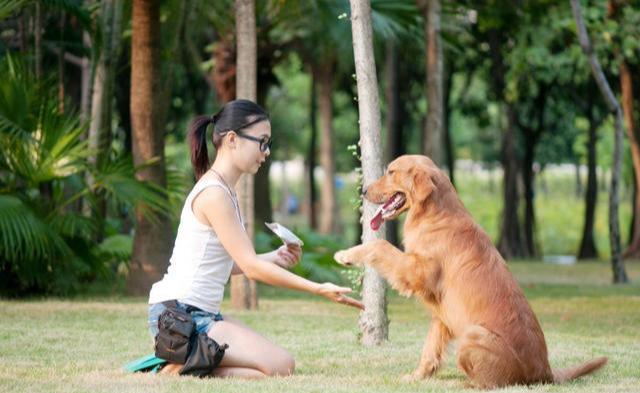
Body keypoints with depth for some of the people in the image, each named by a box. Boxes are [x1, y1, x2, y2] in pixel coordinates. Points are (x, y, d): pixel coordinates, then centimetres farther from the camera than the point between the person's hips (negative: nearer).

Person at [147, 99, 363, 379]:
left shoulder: (222, 190, 15)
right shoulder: (214, 194, -16)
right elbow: (251, 267, -17)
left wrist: (275, 258, 0)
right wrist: (320, 290, -16)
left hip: (199, 313, 10)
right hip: (181, 314, -10)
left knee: (281, 363, 9)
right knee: (281, 366, -15)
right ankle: (182, 369, -9)